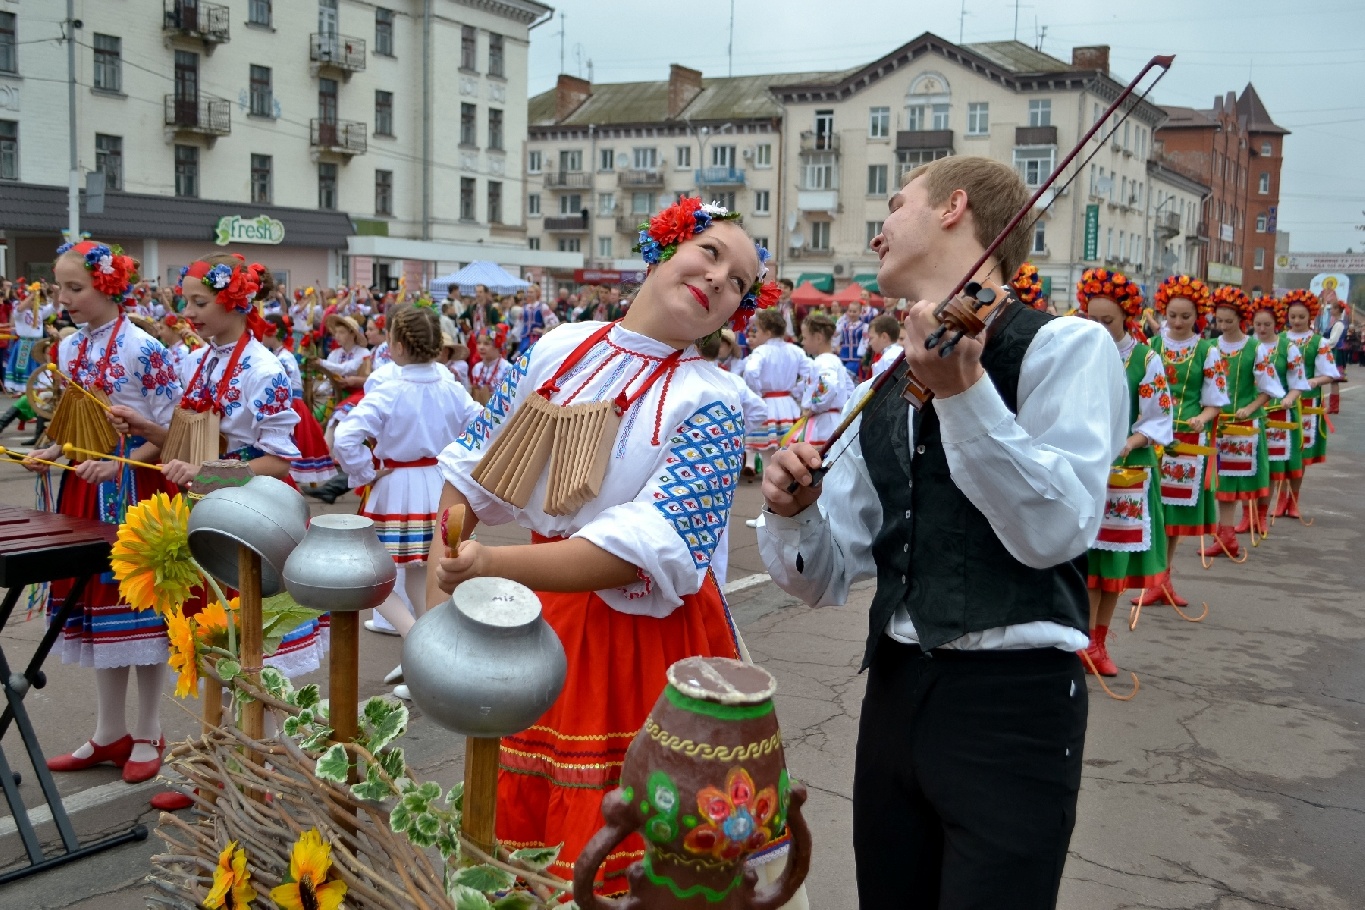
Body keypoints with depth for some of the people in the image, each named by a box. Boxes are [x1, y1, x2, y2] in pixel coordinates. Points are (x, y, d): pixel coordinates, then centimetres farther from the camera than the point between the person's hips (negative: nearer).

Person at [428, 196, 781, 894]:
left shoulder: (709, 404, -14)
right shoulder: (557, 350, 0)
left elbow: (648, 548, -25)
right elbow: (472, 468, 10)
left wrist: (494, 564, -34)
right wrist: (439, 587, 1)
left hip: (645, 633, -4)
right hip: (540, 614, 4)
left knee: (617, 849, 8)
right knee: (520, 818, 18)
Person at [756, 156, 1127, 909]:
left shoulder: (1066, 347, -6)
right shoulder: (883, 389, 12)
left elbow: (1056, 529, -20)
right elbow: (825, 576, 11)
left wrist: (962, 393, -28)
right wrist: (792, 512, -10)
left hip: (1014, 704, -6)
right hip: (894, 694, 6)